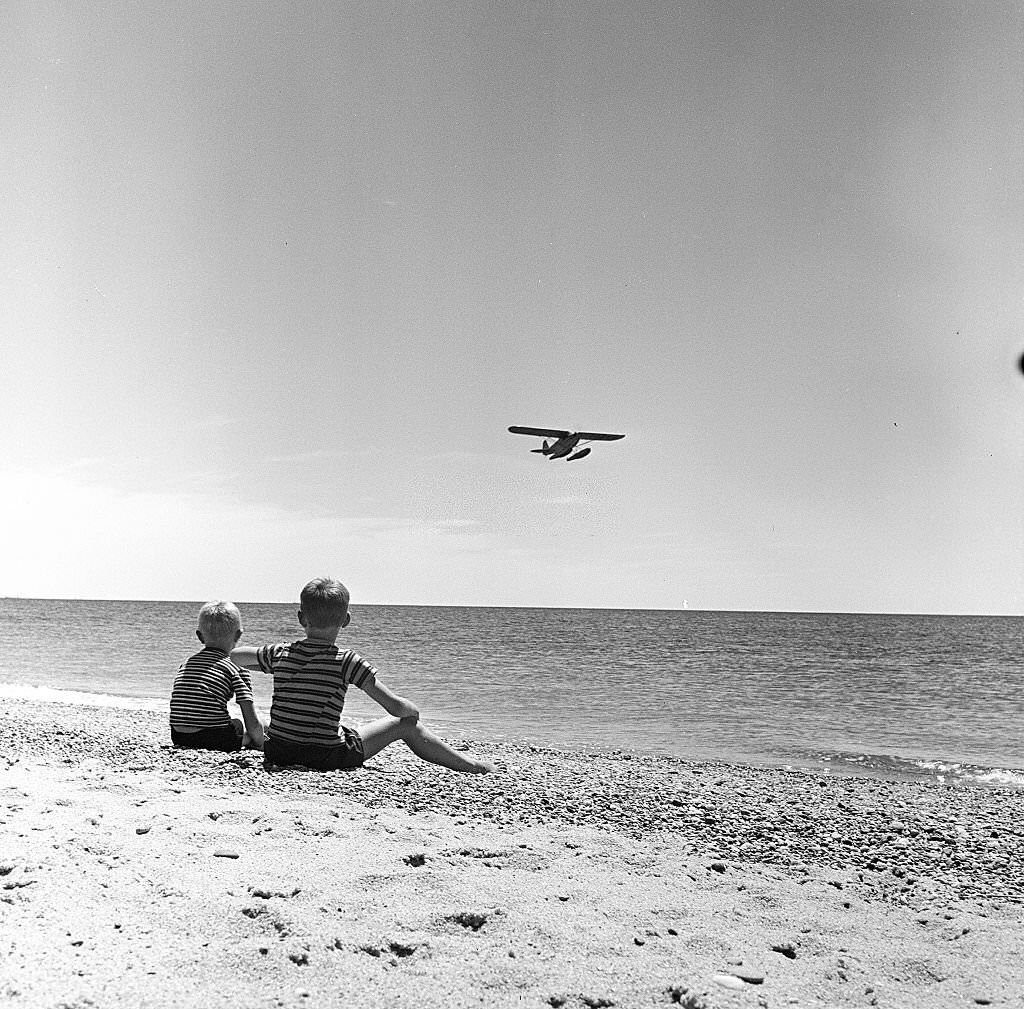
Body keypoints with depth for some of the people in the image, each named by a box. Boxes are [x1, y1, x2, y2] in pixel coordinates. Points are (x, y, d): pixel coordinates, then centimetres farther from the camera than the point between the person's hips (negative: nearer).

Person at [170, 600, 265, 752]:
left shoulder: (185, 664, 17)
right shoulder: (237, 670, 0)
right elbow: (253, 724, -5)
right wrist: (259, 745, 14)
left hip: (179, 739, 6)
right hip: (216, 740, -6)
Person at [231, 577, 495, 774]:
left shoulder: (279, 654, 1)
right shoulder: (347, 661, -12)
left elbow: (230, 655, 19)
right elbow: (397, 707, -13)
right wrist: (413, 710, 10)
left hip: (276, 753, 4)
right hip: (326, 756, -3)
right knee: (406, 724, 10)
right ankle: (470, 765, 19)